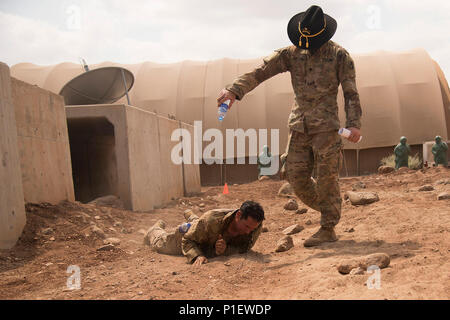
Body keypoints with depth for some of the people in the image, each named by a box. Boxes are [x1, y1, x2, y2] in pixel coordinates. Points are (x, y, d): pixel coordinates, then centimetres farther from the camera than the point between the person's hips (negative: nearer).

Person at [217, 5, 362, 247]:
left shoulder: (339, 55, 0)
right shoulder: (291, 54, 8)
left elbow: (351, 93, 2)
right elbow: (260, 72, -2)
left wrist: (354, 124, -11)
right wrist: (234, 90, -17)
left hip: (326, 126, -4)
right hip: (298, 126, 4)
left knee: (326, 178, -5)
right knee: (296, 177, 4)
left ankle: (328, 229, 6)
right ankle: (329, 211, 25)